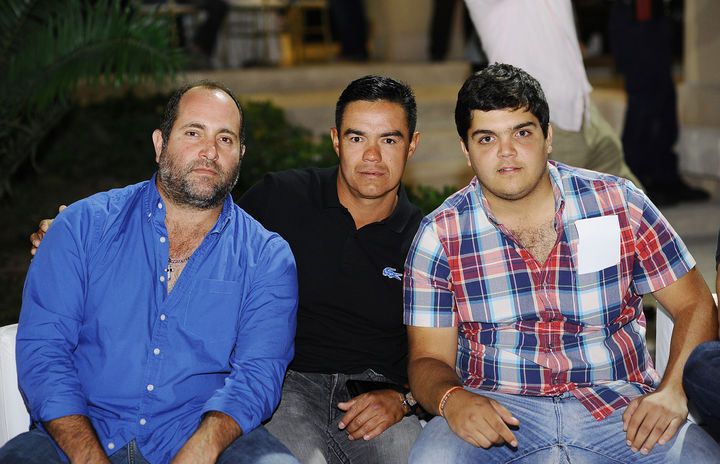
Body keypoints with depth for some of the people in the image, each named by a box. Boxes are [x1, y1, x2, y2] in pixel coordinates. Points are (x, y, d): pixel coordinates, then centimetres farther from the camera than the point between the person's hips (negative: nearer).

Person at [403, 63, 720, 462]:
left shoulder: (619, 204, 1)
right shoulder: (439, 236, 0)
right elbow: (429, 358, 2)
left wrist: (672, 392, -12)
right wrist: (452, 400, -22)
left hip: (617, 405, 1)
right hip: (498, 411, 0)